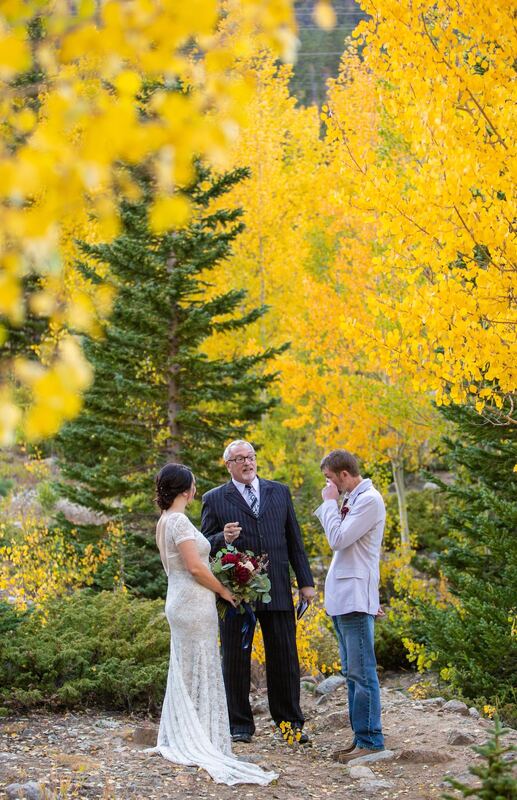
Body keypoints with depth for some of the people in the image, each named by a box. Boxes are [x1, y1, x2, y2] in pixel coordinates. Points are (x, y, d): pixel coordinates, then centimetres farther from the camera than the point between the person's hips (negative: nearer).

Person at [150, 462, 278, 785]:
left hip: (181, 602, 10)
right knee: (199, 673, -3)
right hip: (194, 604, -10)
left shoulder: (166, 521, 13)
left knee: (186, 672, 14)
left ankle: (181, 739, 19)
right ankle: (201, 742, 3)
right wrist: (224, 591, -9)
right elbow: (195, 567, -21)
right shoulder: (179, 521, -17)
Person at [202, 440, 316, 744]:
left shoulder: (280, 492, 12)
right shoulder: (214, 499, 4)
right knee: (236, 660, 4)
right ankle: (240, 725, 14)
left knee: (285, 659, 5)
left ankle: (291, 722, 16)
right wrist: (223, 539, -19)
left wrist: (306, 581, 8)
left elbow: (294, 539, 13)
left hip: (277, 590, 2)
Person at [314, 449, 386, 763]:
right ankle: (360, 737, 15)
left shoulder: (369, 500, -12)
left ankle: (371, 741, -5)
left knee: (361, 672, -8)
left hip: (355, 599, -10)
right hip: (341, 597, 10)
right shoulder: (352, 499, 16)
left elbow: (338, 539, -16)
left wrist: (330, 503, -8)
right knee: (352, 673, 11)